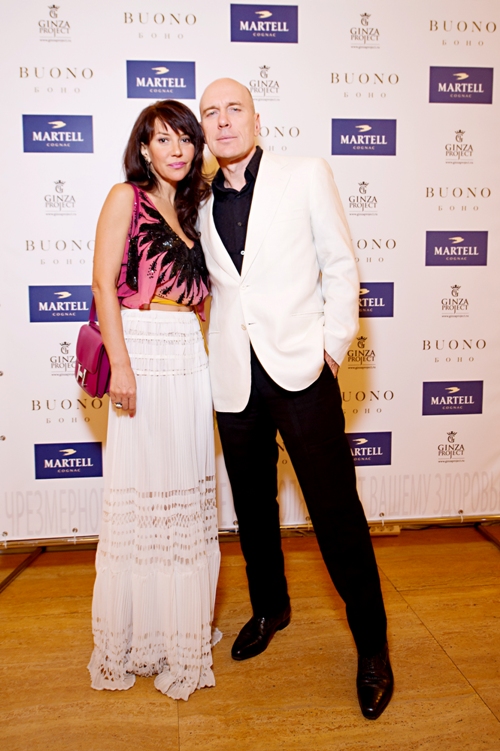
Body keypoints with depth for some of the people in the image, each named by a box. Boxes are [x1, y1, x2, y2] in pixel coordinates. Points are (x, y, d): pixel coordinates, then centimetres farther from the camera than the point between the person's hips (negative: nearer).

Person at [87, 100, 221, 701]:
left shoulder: (190, 210, 19)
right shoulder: (126, 197, 1)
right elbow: (104, 282, -8)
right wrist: (121, 363, -16)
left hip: (190, 358, 6)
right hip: (144, 355, -6)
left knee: (187, 493, 11)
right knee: (140, 492, 0)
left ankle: (183, 628, 28)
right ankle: (135, 636, 19)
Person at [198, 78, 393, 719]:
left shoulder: (306, 176, 3)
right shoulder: (200, 202, 11)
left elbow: (340, 264, 2)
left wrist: (334, 345, -6)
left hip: (300, 368, -3)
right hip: (234, 377, 4)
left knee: (335, 509, -1)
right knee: (252, 506, 16)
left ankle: (372, 645, 18)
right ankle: (269, 607, 39)